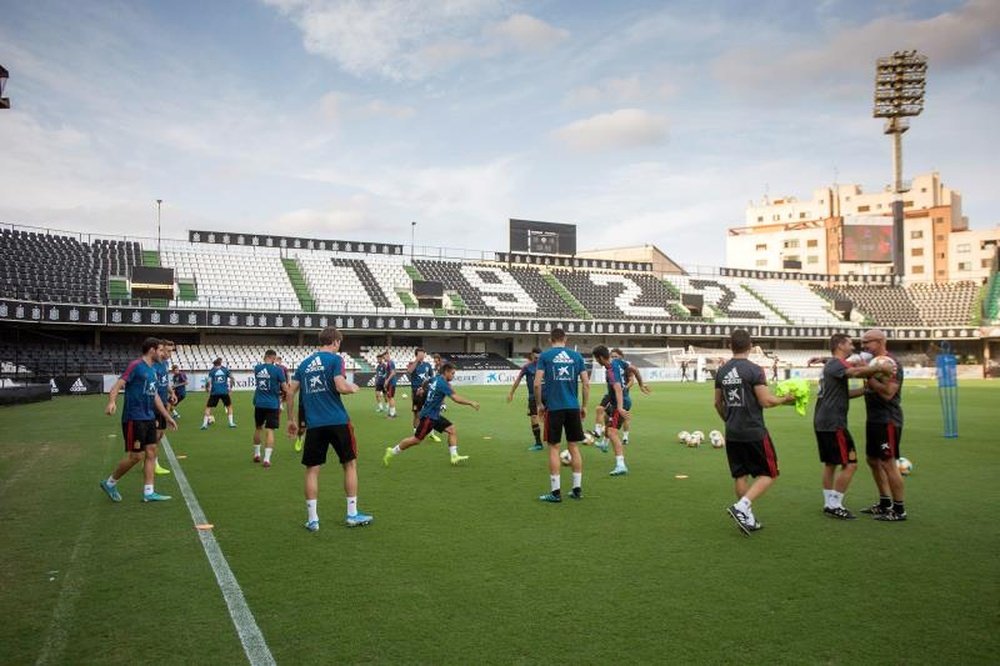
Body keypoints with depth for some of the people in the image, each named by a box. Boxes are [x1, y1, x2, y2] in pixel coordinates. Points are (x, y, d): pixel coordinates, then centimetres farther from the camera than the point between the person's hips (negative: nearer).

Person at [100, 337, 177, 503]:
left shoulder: (152, 370, 14)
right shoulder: (136, 365, -10)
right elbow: (118, 385, -21)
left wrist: (167, 417, 24)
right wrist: (112, 402, -40)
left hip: (149, 418, 8)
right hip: (134, 419, -8)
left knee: (151, 452, 5)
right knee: (135, 455, -4)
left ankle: (149, 492, 10)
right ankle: (110, 483, 18)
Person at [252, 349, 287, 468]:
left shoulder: (257, 368, 2)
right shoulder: (277, 370, -11)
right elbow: (285, 388, -8)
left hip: (259, 403, 4)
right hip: (272, 404, -4)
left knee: (258, 428, 20)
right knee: (269, 430, -1)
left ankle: (256, 455, 32)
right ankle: (267, 459, -6)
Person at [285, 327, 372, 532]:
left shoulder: (304, 363, 13)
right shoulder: (335, 359, -3)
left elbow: (290, 392, 11)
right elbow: (341, 387, -15)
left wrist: (290, 419, 19)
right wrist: (353, 387, 7)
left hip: (314, 424, 4)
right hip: (337, 421, -4)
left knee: (312, 470, 10)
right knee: (350, 463, 11)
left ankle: (312, 519, 10)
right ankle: (352, 514, 14)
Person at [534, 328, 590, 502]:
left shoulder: (545, 355, -1)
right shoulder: (576, 355, 7)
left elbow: (537, 383, -8)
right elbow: (586, 384, 3)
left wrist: (540, 404, 5)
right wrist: (584, 406, 13)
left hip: (553, 407, -3)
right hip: (573, 407, 3)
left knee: (554, 448, 4)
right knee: (574, 447, 12)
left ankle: (555, 492, 6)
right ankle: (577, 489, 17)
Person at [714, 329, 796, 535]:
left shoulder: (722, 371, 6)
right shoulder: (754, 370, -13)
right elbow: (766, 401, -15)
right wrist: (785, 399, 3)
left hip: (732, 434, 6)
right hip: (754, 432, -6)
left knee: (740, 476, 14)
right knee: (768, 475, 6)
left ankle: (747, 519, 19)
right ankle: (741, 507, -11)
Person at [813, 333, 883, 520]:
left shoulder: (830, 365, 20)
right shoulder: (837, 363, -11)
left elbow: (844, 392, 23)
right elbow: (855, 372, -33)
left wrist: (866, 389, 14)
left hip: (822, 421, 11)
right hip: (833, 422, -11)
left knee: (829, 464, 16)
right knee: (850, 464, -5)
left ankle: (829, 504, 22)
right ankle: (835, 505, -3)